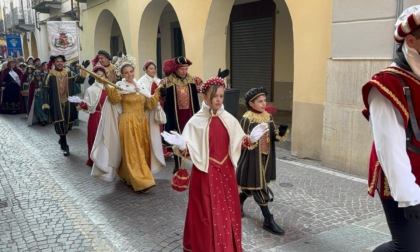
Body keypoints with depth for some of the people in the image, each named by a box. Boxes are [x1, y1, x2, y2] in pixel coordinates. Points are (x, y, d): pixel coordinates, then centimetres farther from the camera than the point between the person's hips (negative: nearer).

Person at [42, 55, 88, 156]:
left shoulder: (69, 74, 5)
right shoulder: (50, 76, -4)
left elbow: (80, 80, -5)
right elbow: (45, 90, -5)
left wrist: (84, 68, -16)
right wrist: (46, 104, -11)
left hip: (68, 103, 3)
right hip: (56, 104, -3)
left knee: (68, 123, 11)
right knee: (60, 124, -3)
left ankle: (62, 140, 37)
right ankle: (64, 146, 8)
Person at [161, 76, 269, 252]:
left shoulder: (229, 119, 2)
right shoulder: (196, 122, -10)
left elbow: (238, 143, 11)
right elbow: (189, 151, -10)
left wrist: (251, 139, -5)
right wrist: (181, 146, -31)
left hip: (226, 171, 4)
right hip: (205, 173, -4)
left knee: (229, 211, 15)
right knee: (207, 212, 5)